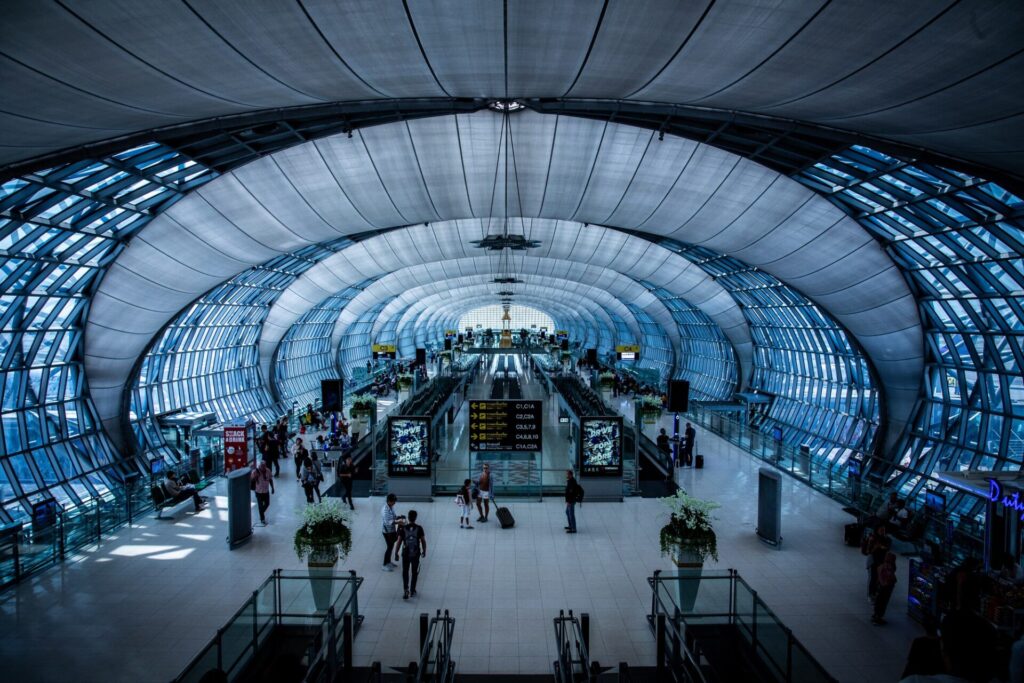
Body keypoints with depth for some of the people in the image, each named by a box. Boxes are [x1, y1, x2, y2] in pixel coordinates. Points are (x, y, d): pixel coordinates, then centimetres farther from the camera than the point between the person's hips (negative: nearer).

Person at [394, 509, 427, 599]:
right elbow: (423, 541, -5)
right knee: (414, 573, 17)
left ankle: (406, 591, 0)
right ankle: (412, 591, 25)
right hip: (416, 554, 0)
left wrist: (396, 554, 1)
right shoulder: (419, 528, -9)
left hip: (405, 554, 0)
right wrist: (424, 551, 11)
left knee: (405, 573, 14)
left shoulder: (403, 528, -9)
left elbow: (399, 542, -9)